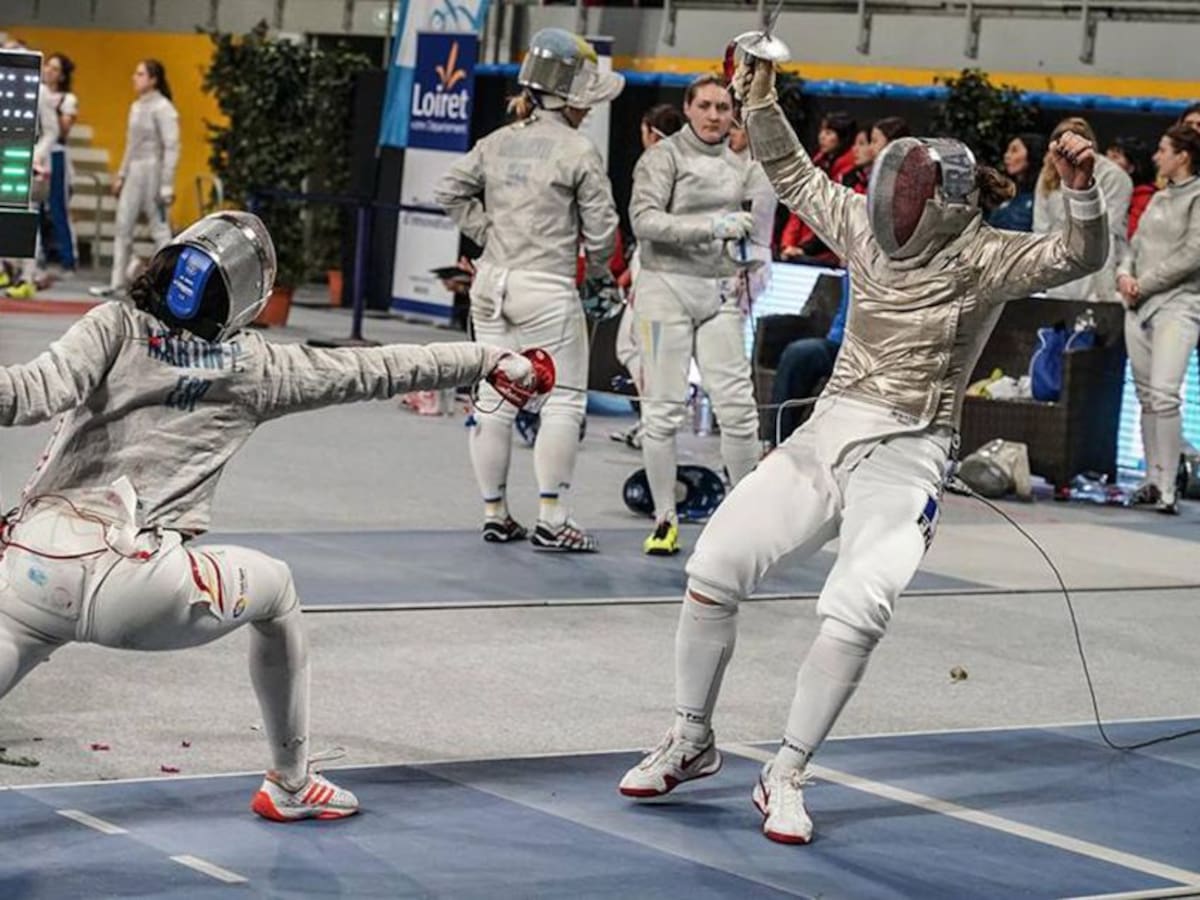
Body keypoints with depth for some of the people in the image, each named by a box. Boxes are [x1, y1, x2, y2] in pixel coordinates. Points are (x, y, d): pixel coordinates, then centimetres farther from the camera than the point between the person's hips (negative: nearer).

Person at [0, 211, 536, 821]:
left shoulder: (115, 327, 5)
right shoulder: (253, 365, 9)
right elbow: (379, 371, 20)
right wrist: (489, 359, 31)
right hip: (130, 588, 0)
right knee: (275, 589, 29)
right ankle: (290, 783, 40)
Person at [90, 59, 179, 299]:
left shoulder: (163, 108, -13)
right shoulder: (136, 106, 11)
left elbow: (171, 148, -16)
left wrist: (167, 185, -19)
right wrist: (121, 175, 17)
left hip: (153, 170, -8)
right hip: (134, 171, 8)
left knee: (159, 229, -2)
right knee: (123, 227, 7)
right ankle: (117, 283, 11)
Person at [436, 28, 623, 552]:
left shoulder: (497, 142, 5)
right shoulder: (578, 151, -10)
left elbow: (450, 192, 8)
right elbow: (600, 227, -6)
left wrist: (489, 233, 10)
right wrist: (600, 277, 11)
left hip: (492, 283, 6)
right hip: (545, 290, -6)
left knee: (495, 401, 10)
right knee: (563, 404, 2)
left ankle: (495, 516, 17)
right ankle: (550, 522, 0)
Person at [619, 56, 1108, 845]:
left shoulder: (981, 258, -10)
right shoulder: (870, 229, 5)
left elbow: (1081, 255, -24)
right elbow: (794, 174, 17)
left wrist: (1082, 187, -43)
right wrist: (761, 98, 5)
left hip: (903, 457, -5)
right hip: (825, 434, 5)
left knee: (855, 612, -26)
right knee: (713, 570, -5)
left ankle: (785, 779, -9)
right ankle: (692, 743, 15)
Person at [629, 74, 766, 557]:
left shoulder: (740, 165, 11)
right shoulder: (663, 156, -7)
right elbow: (644, 219, -20)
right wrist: (712, 228, -28)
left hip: (719, 292, 4)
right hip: (667, 286, -4)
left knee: (738, 408, -1)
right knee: (664, 409, -1)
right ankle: (665, 521, 9)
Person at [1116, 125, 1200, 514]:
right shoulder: (1160, 197, 19)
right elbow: (1137, 243, 20)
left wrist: (1144, 284, -10)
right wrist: (1124, 274, 0)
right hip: (1140, 306, 8)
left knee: (1164, 395, -17)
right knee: (1146, 397, 9)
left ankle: (1167, 489, -17)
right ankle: (1153, 480, 15)